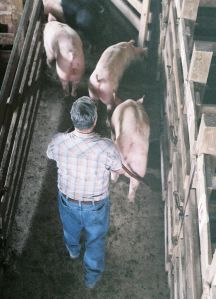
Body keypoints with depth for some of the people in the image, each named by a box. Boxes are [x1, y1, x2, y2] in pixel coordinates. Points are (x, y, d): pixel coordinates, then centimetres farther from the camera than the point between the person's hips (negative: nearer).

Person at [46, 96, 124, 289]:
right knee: (95, 239, 26)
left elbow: (50, 155, -2)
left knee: (70, 227, 36)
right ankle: (92, 277, 48)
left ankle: (73, 250, 68)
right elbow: (120, 170, -13)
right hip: (96, 205, -2)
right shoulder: (106, 147, -34)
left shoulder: (59, 141, -28)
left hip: (68, 200, 3)